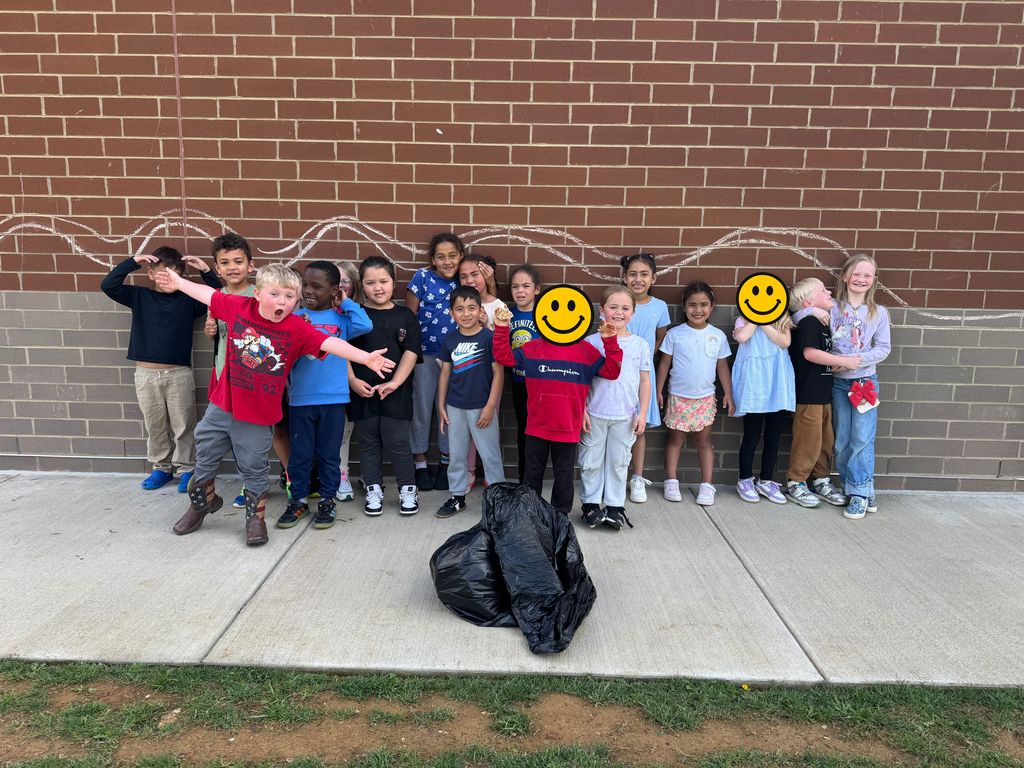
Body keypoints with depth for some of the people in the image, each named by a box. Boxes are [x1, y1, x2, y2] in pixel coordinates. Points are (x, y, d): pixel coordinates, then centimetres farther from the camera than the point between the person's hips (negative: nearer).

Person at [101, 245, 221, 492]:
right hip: (146, 374, 2)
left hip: (179, 374, -1)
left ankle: (187, 469, 17)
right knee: (154, 426, 13)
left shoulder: (187, 299, 2)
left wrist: (206, 271, -10)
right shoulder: (139, 296, 4)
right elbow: (108, 285, -6)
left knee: (183, 426, 5)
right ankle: (161, 468, 27)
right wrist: (132, 262, -11)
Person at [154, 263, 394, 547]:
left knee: (254, 469, 12)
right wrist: (178, 282, 21)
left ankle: (256, 518, 33)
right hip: (221, 406, 3)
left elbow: (329, 343, -26)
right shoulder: (239, 307, -8)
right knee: (205, 460, 21)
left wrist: (365, 357, -37)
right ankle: (201, 504, 47)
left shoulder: (297, 328, -16)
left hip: (257, 416, -3)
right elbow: (209, 295, 9)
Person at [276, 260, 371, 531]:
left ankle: (327, 500, 24)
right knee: (300, 453, 11)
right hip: (300, 399, 1)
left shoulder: (341, 318, 1)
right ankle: (298, 500, 26)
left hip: (334, 399, -1)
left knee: (329, 453, 10)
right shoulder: (294, 317, 3)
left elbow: (365, 326, -18)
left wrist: (345, 302, -6)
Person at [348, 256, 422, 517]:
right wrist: (353, 380, -11)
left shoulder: (405, 316, 3)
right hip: (363, 392, 1)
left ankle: (407, 490, 19)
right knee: (369, 444, 12)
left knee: (399, 443, 3)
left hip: (396, 393, -1)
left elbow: (411, 352, -2)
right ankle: (373, 490, 25)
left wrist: (395, 382, -12)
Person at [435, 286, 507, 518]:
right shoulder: (450, 340, 3)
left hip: (481, 407, -4)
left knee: (490, 454, 5)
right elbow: (445, 373, 9)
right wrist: (441, 406, 7)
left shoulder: (489, 337, -10)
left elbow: (498, 373, -10)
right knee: (456, 455, 14)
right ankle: (457, 496, 28)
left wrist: (490, 407, -13)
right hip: (454, 407, 4)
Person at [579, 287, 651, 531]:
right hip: (595, 414, -1)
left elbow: (645, 381, 5)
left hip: (625, 416, 1)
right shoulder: (592, 341, -3)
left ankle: (615, 505, 23)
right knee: (591, 461, 8)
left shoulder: (640, 345, 1)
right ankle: (591, 504, 23)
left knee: (619, 462, 11)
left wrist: (642, 414, 1)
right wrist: (582, 410, -5)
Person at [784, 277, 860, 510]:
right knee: (808, 441, 0)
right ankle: (795, 483, 13)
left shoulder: (823, 322, 13)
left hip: (824, 392, 9)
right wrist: (844, 361, -20)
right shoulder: (808, 322, -14)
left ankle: (821, 480, 30)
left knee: (826, 440, 16)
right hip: (808, 394, -9)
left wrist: (837, 364, 0)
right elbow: (810, 353, -26)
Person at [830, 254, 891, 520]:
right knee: (842, 441, 5)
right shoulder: (832, 308, 1)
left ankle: (860, 493, 1)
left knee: (862, 440, -6)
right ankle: (856, 491, 18)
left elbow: (883, 348, 0)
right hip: (838, 382, 1)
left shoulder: (879, 313, 2)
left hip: (865, 381, -1)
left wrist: (858, 359, -14)